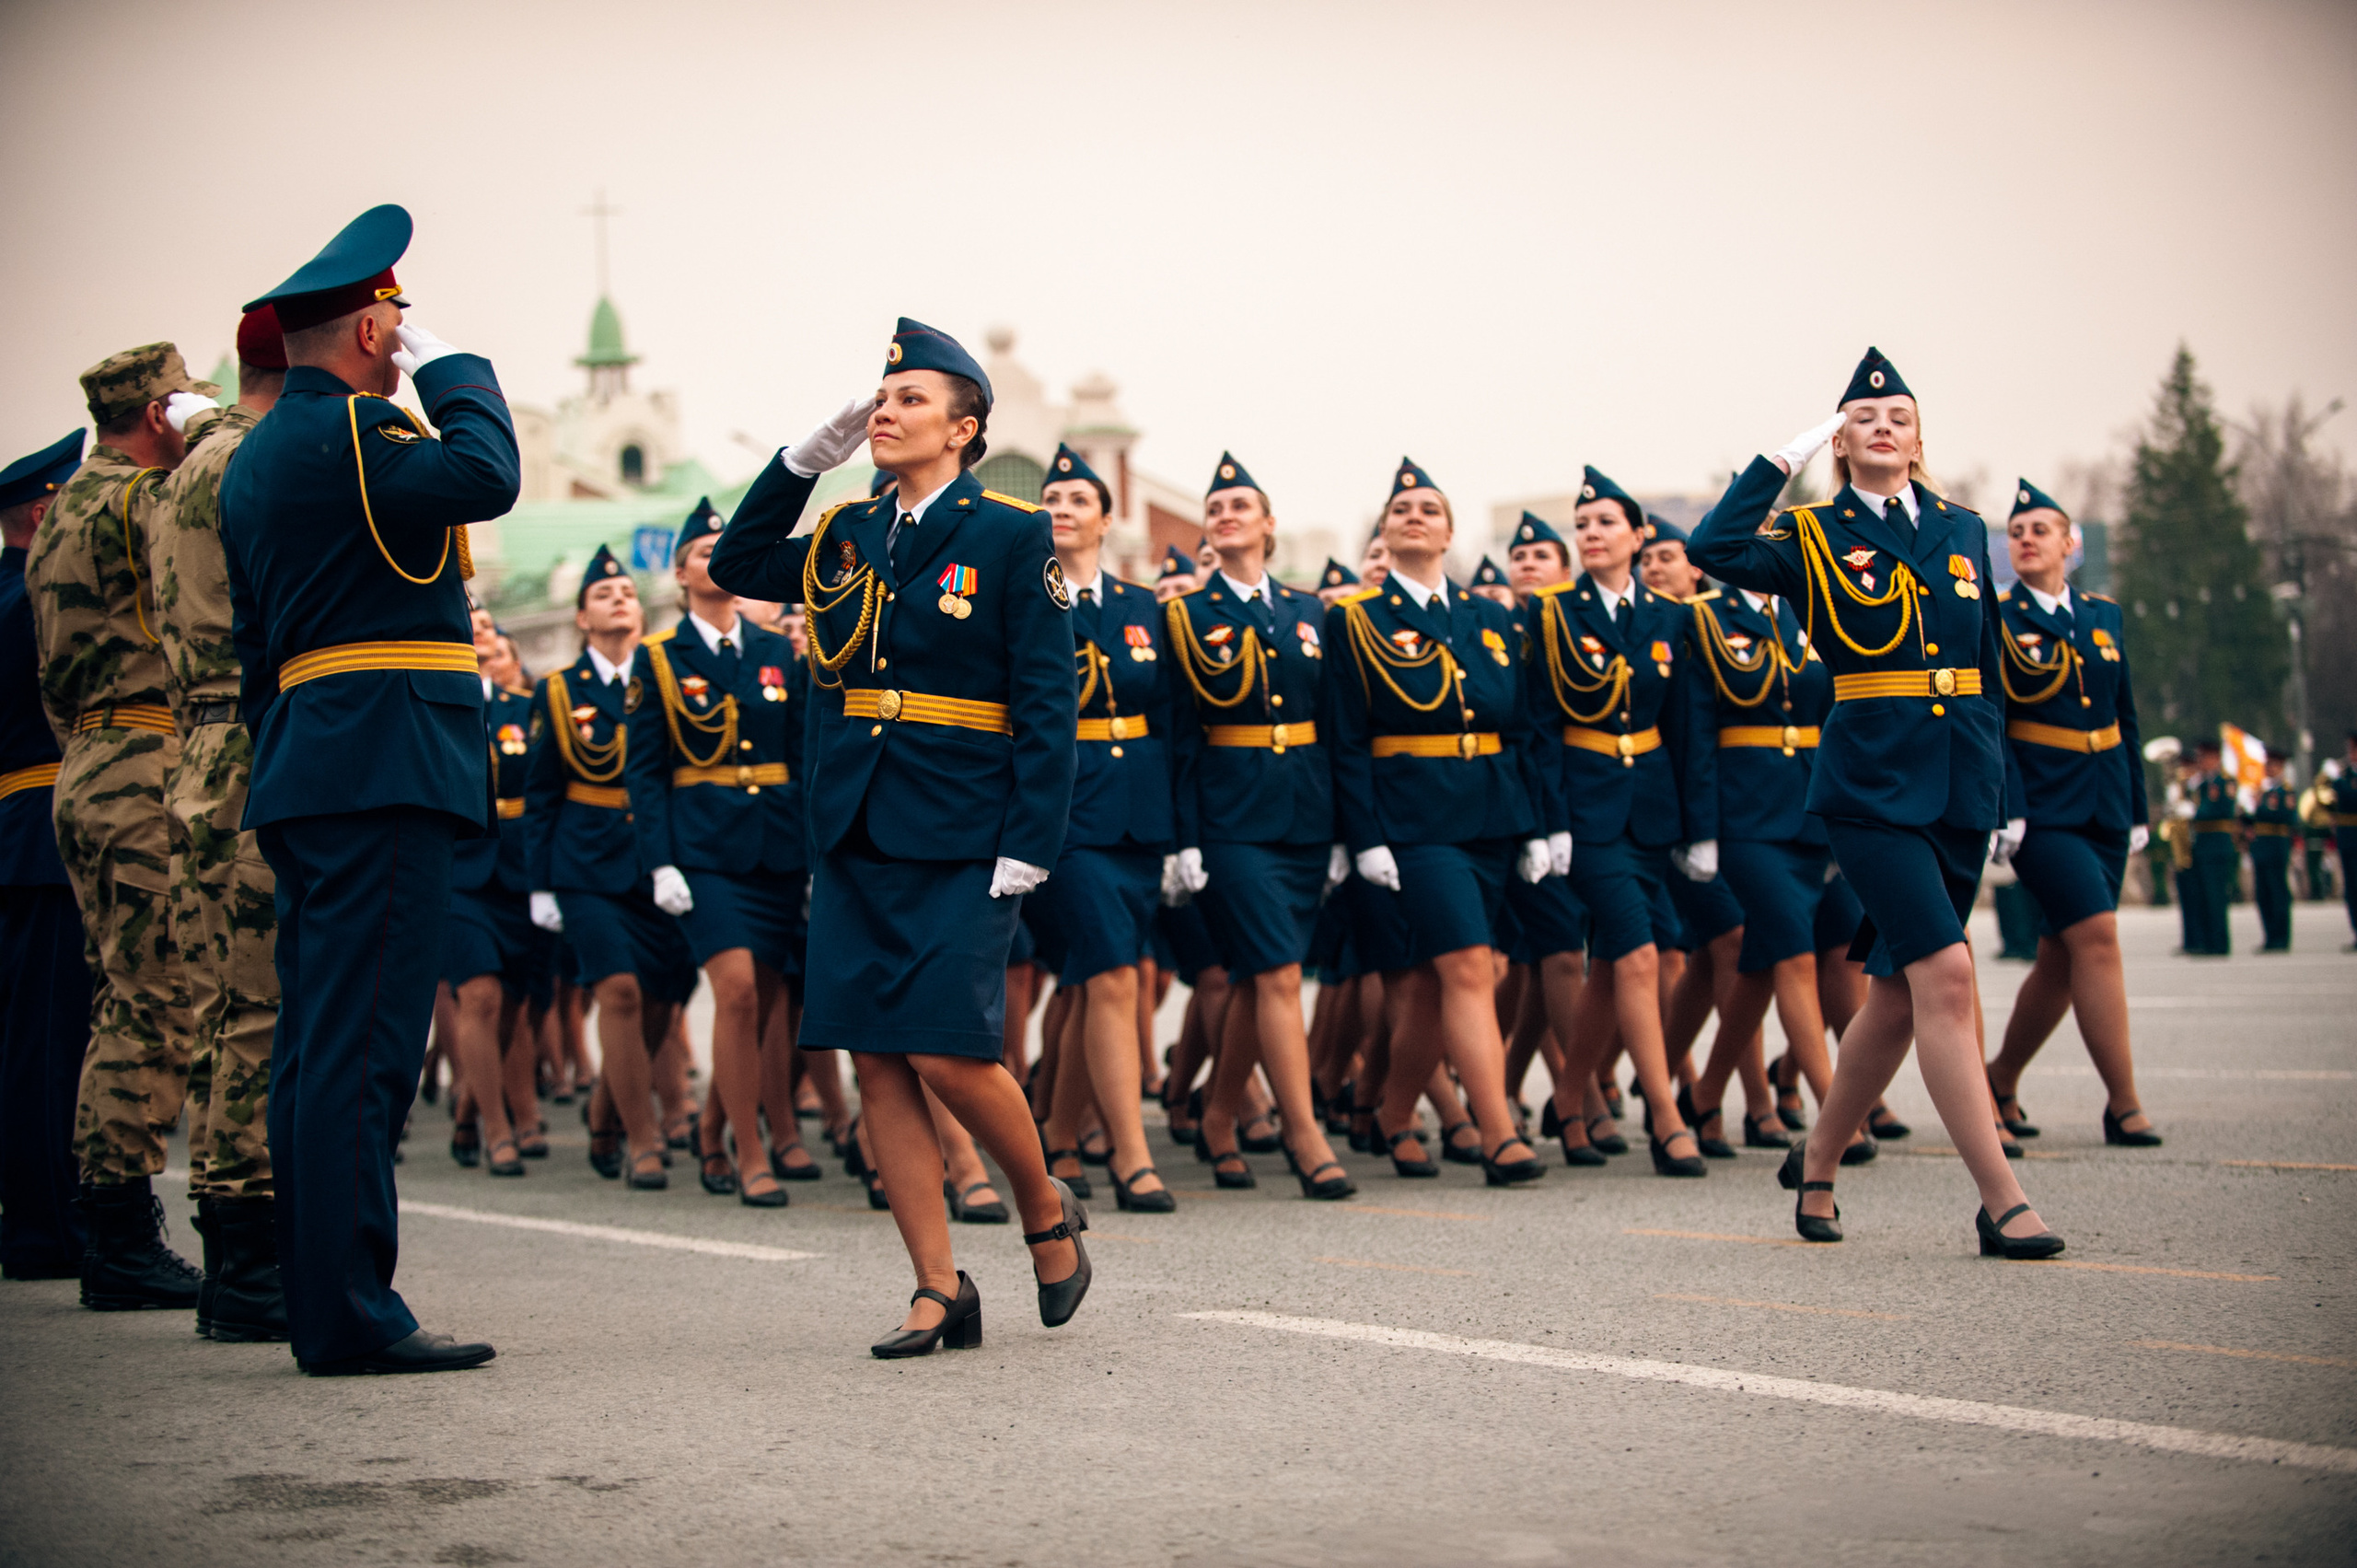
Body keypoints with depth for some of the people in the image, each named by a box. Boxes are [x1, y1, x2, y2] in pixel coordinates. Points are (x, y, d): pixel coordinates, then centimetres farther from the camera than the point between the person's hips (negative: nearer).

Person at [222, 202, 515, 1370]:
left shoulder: (257, 456, 20)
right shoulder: (344, 434, -10)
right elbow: (484, 476, -25)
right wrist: (449, 368, -8)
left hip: (307, 777, 10)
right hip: (384, 776, -10)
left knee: (317, 1047, 9)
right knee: (360, 1050, -10)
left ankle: (322, 1306, 13)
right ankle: (352, 1315, -10)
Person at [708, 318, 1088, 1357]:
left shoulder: (1011, 535, -3)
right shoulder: (847, 538, 13)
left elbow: (1047, 702, -6)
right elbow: (737, 565, 16)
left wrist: (1030, 843, -14)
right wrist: (808, 456, 6)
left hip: (961, 840, -5)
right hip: (857, 834, 6)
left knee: (947, 1051, -13)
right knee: (876, 1063, 0)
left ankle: (1048, 1213, 14)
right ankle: (939, 1291, 6)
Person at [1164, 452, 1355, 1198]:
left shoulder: (1308, 612, 12)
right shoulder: (1187, 614, 1)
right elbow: (1177, 733, -4)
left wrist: (1340, 830, 7)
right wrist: (1183, 839, -10)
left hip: (1304, 813, 4)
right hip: (1230, 817, -4)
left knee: (1255, 976, 8)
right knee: (1277, 972, -11)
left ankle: (1218, 1121, 23)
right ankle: (1306, 1139, -10)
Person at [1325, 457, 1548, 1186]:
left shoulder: (1492, 619, 14)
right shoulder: (1356, 621, 1)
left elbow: (1524, 730, 13)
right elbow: (1347, 741, -4)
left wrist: (1538, 827, 6)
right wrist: (1366, 840, -12)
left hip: (1491, 820, 5)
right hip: (1413, 819, -5)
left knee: (1434, 982, 8)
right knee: (1468, 968, -15)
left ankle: (1394, 1118, 25)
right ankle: (1500, 1137, -16)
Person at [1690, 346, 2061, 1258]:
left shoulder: (1963, 532, 15)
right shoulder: (1813, 537, 3)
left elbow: (1987, 669, 17)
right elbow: (1715, 548, -18)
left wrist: (2008, 796, 13)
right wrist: (1787, 457, -10)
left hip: (1960, 783, 5)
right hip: (1871, 783, -5)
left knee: (1899, 995, 8)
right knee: (1945, 971, -17)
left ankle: (1816, 1164, 27)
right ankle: (2000, 1201, -16)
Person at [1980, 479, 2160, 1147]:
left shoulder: (2105, 616, 13)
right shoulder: (1994, 619, -2)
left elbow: (2126, 719, 16)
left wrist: (2137, 811, 14)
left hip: (2104, 800, 6)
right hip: (2041, 803, -6)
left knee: (2061, 955, 6)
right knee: (2097, 935, -16)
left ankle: (2002, 1078, 24)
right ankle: (2124, 1104, -13)